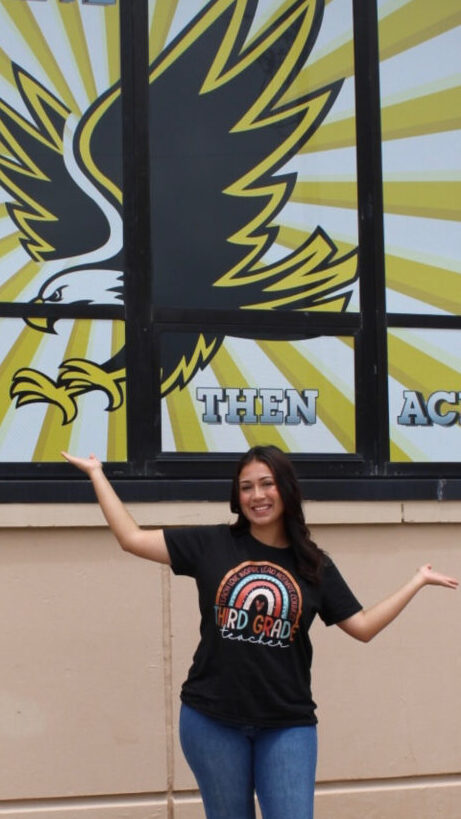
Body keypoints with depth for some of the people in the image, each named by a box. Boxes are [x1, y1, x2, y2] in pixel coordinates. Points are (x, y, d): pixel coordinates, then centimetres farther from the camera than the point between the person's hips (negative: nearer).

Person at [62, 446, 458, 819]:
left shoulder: (314, 565, 4)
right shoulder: (211, 545, 0)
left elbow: (363, 627, 5)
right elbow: (132, 537, 0)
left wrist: (418, 581, 6)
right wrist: (97, 474, 2)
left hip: (287, 725, 0)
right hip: (213, 720, 0)